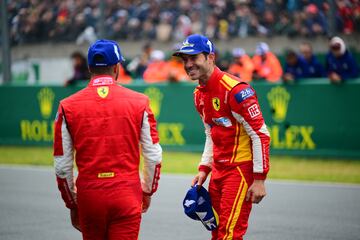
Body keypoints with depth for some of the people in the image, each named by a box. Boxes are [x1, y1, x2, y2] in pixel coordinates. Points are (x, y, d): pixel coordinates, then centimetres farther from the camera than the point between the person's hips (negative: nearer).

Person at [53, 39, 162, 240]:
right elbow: (154, 156, 2)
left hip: (89, 195, 1)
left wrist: (72, 203, 14)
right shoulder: (139, 102, -1)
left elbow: (62, 166, 2)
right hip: (127, 193, -1)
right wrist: (148, 191, 18)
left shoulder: (68, 106, 0)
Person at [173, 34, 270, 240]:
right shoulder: (199, 94, 11)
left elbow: (261, 135, -18)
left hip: (241, 168, -9)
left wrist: (259, 179, -20)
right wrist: (204, 169, 14)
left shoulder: (234, 90, -17)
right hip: (219, 169, 9)